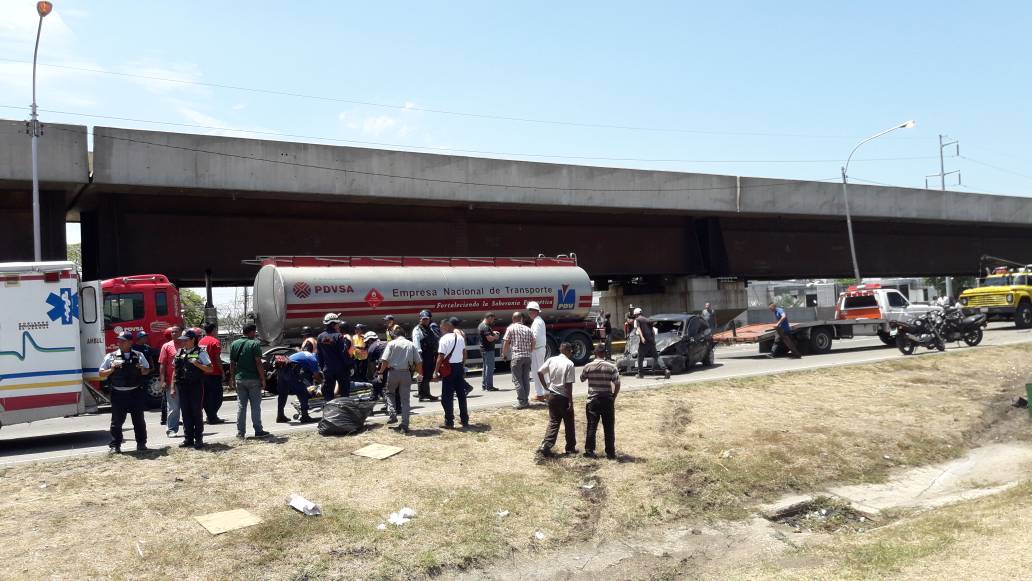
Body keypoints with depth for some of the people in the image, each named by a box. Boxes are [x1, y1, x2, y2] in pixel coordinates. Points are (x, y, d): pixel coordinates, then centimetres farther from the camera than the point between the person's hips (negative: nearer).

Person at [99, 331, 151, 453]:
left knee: (139, 420, 8)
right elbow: (101, 374, 6)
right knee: (117, 421, 1)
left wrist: (142, 369, -6)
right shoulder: (111, 356, 3)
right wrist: (112, 369, -12)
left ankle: (141, 443, 20)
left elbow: (147, 370, 17)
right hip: (118, 394, -1)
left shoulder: (139, 356, 6)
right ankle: (115, 445, 9)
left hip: (135, 393, 1)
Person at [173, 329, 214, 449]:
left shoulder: (200, 352, -3)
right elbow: (176, 370, 16)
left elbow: (210, 369, -6)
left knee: (197, 412, 0)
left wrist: (197, 364, -20)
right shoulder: (179, 353, 13)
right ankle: (188, 438, 16)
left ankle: (198, 439, 6)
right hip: (182, 387, 5)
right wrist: (173, 387, 13)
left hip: (196, 386, -5)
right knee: (185, 412, 8)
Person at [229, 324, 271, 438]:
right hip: (253, 379, -4)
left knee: (241, 405, 8)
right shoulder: (255, 344, -10)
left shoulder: (234, 344, 7)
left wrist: (232, 378, 15)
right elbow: (258, 363, -14)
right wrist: (263, 379, -9)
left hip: (239, 379, 5)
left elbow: (232, 363, 8)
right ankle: (258, 431, 5)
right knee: (255, 405, 2)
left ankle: (240, 432, 9)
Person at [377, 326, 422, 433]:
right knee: (405, 399, 6)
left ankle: (392, 415, 8)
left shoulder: (392, 344, -3)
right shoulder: (411, 345, 5)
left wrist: (381, 372, 5)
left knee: (390, 393, 24)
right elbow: (419, 362, 4)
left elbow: (385, 361, -10)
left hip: (393, 372, -2)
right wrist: (420, 373, 18)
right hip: (406, 373, 2)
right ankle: (404, 425, 6)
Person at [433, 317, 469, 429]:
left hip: (449, 368, -6)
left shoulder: (444, 339, -13)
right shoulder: (460, 337, 6)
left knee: (447, 397, 1)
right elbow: (464, 353, 11)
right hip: (459, 366, 6)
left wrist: (436, 371, -11)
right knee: (461, 394, 13)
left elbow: (441, 357, -15)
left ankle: (449, 422, 1)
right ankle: (465, 420, 19)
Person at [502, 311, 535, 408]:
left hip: (516, 356, -5)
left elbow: (506, 343, -5)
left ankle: (521, 402, -3)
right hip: (528, 356, 5)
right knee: (526, 379, 12)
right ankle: (526, 400, 15)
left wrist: (504, 355, 8)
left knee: (517, 380, 0)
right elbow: (533, 344, 9)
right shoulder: (528, 329, 10)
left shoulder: (510, 328, -2)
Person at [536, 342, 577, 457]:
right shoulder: (569, 364, -14)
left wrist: (546, 386, 9)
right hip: (564, 397, -5)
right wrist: (570, 402, -11)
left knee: (553, 422, 11)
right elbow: (569, 384, -15)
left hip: (552, 395, 5)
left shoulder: (551, 360, 1)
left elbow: (539, 372, -1)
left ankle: (545, 447, -1)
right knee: (569, 423, 12)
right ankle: (570, 448, 23)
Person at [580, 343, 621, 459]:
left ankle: (589, 451, 9)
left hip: (592, 400, 1)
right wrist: (614, 397, 5)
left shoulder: (588, 367, -6)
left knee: (591, 426, 7)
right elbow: (617, 384, -7)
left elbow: (582, 379, 9)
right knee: (609, 427, 7)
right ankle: (610, 453, 11)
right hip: (607, 400, 0)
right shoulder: (611, 367, -7)